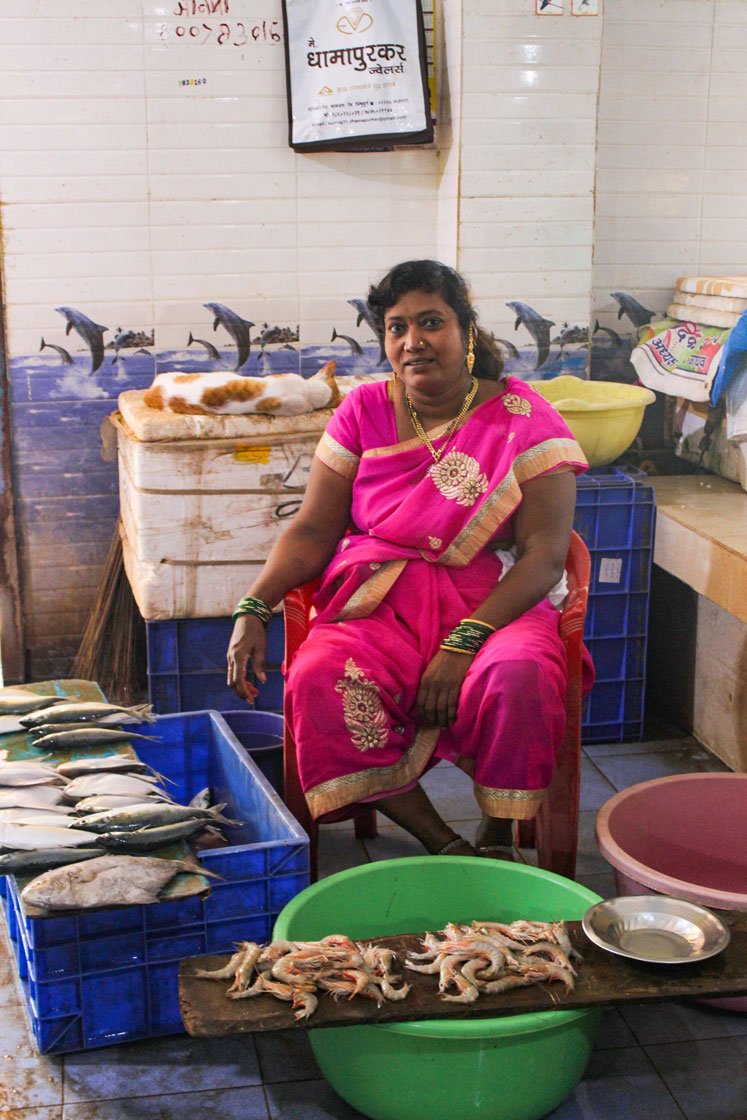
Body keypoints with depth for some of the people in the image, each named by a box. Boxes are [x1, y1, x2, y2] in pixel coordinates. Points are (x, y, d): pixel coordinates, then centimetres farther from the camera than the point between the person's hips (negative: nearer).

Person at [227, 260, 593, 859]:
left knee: (520, 677, -35)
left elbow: (545, 554, -11)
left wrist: (464, 642, -23)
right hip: (378, 605, 2)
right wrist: (254, 609, -13)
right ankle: (443, 845, -17)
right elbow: (313, 530, 4)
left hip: (494, 604, -2)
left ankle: (496, 838, -7)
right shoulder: (364, 412, 6)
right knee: (319, 682, -28)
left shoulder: (522, 419, -4)